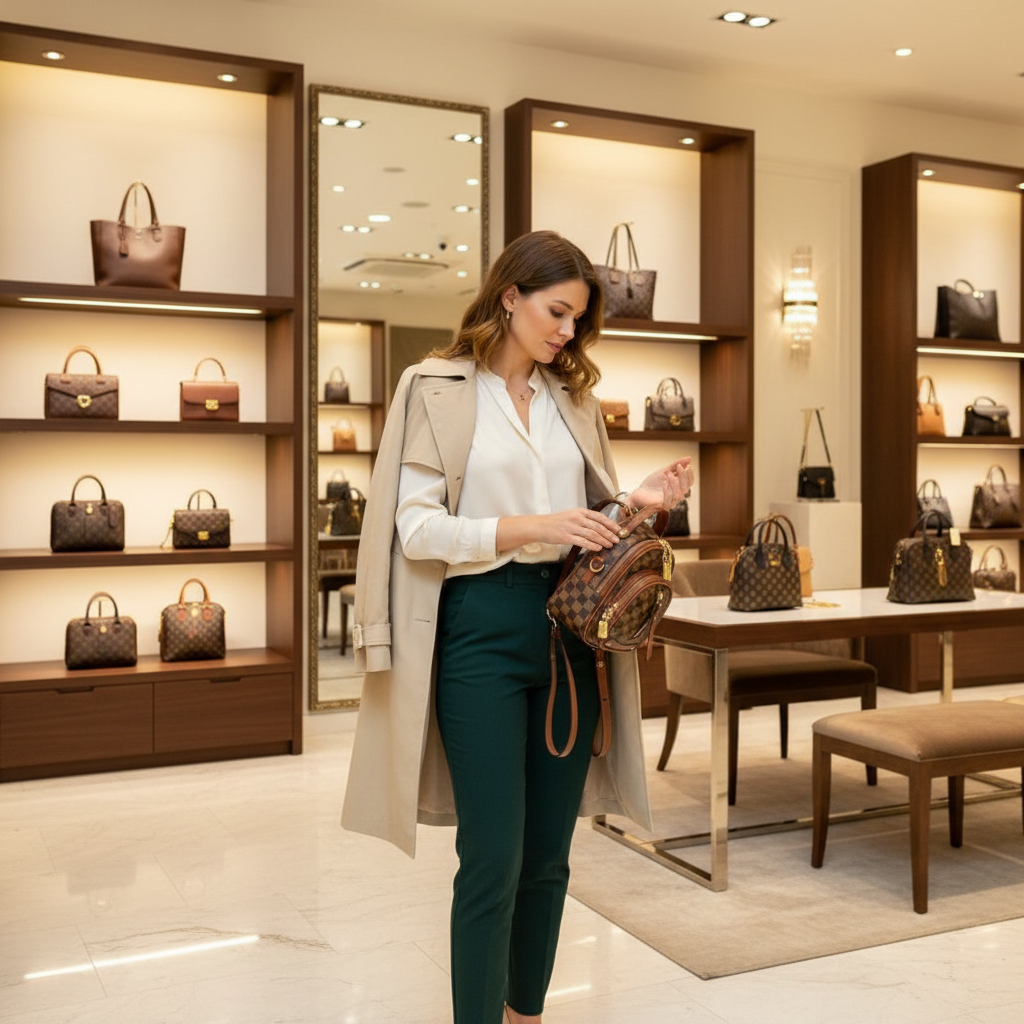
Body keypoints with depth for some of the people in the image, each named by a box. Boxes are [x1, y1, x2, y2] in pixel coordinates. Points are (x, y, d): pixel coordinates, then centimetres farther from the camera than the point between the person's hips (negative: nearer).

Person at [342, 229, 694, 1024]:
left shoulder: (573, 394, 13)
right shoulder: (436, 388, -3)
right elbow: (415, 526, -10)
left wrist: (640, 502, -4)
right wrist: (528, 526, -21)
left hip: (569, 625, 5)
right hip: (482, 626, -5)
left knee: (549, 853, 13)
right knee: (493, 858, -3)